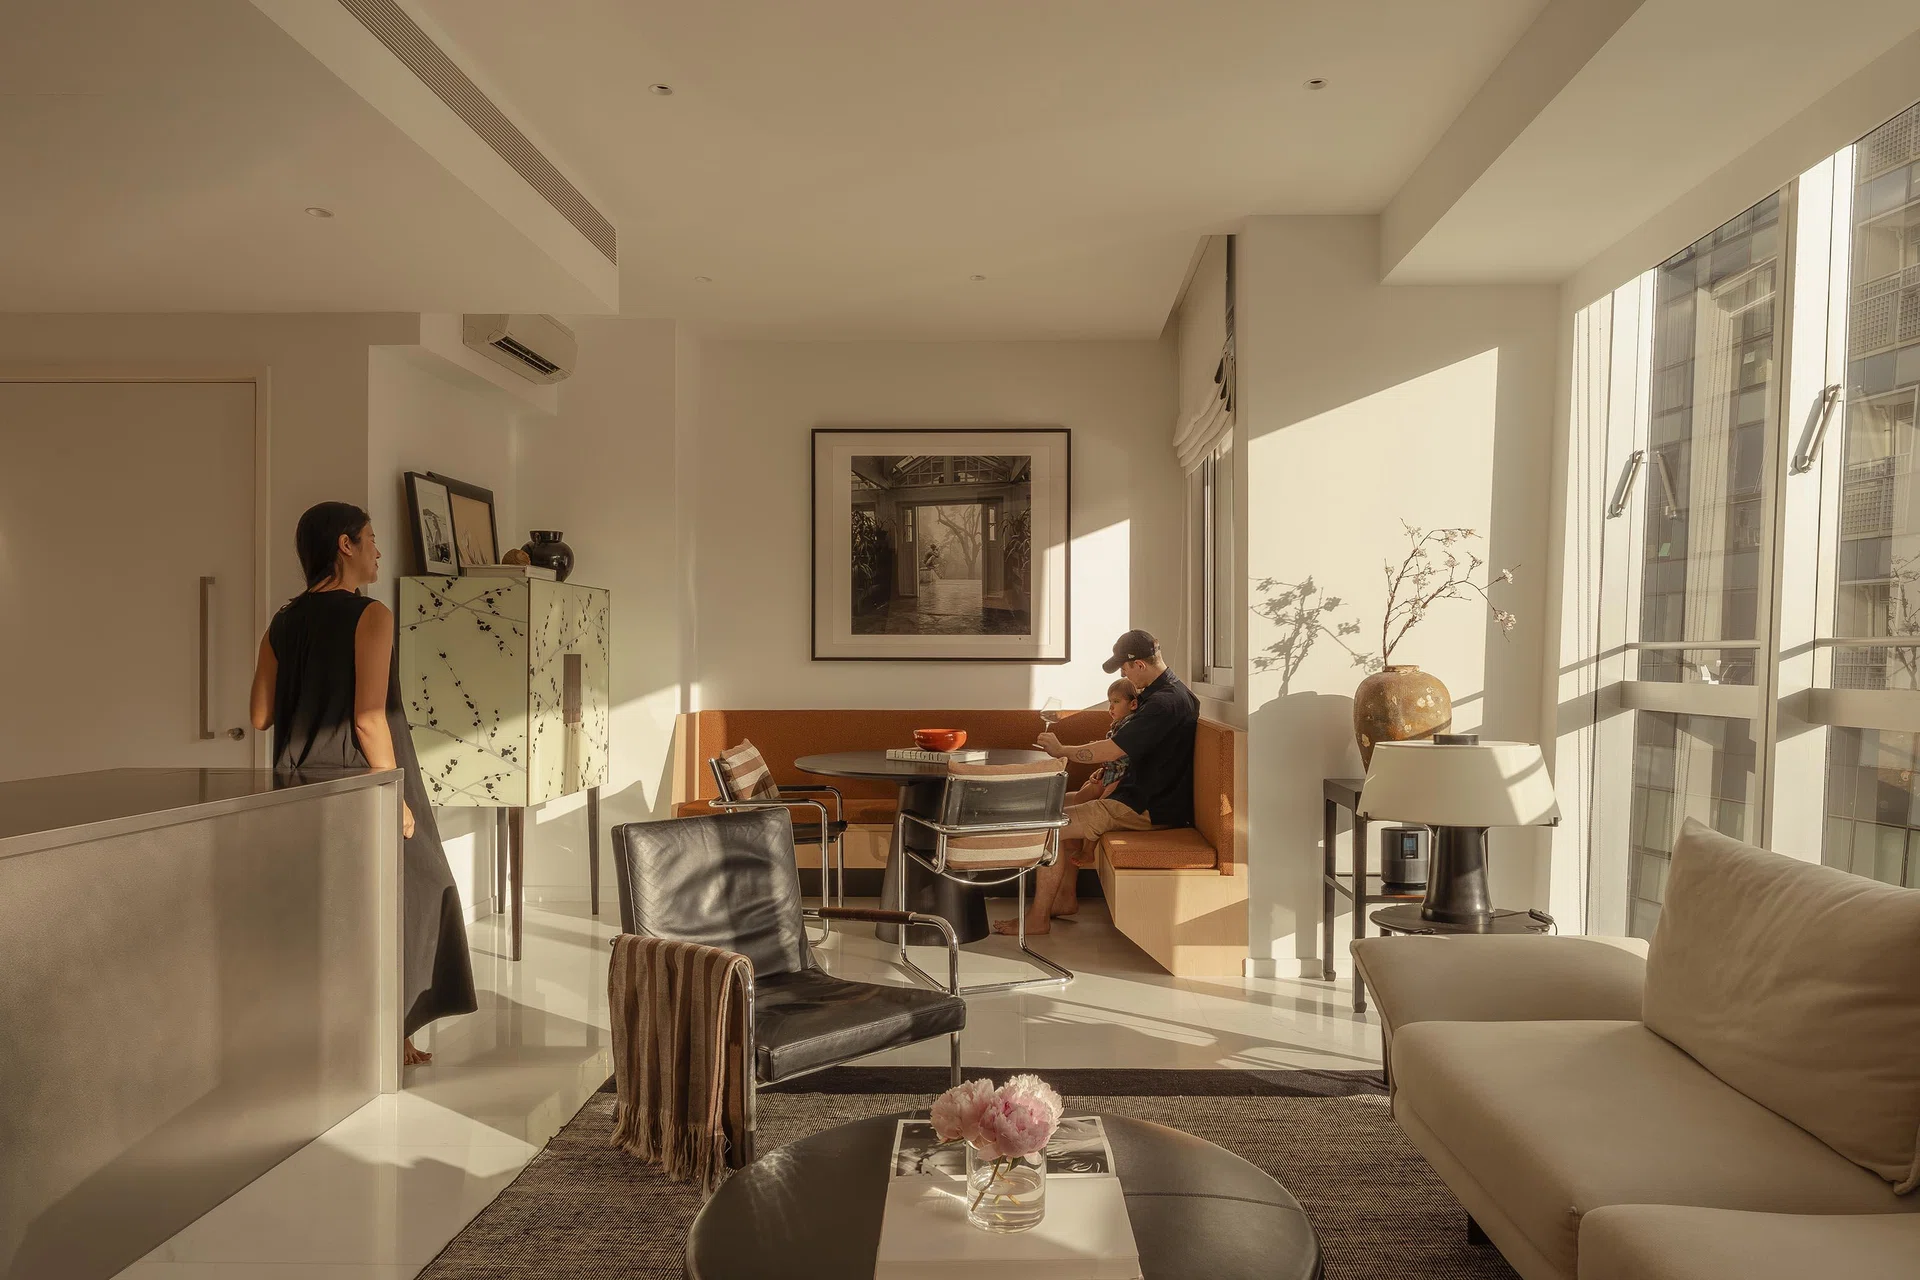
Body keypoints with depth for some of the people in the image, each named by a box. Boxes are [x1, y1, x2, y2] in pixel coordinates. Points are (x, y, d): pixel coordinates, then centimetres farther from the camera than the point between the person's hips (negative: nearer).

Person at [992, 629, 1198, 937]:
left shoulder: (1165, 702, -23)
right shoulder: (1165, 691, 11)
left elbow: (1109, 751, -23)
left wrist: (1061, 750, -8)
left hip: (1149, 808, -11)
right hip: (1140, 793, 11)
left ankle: (1038, 917, -2)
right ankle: (1065, 897, 20)